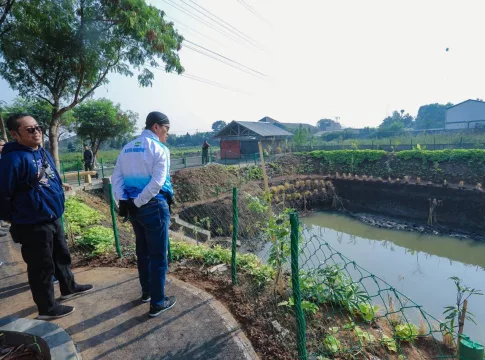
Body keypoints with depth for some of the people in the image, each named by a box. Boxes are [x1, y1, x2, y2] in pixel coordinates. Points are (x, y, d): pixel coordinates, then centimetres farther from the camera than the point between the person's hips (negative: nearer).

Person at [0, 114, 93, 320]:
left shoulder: (43, 152, 7)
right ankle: (47, 308, 24)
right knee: (42, 266, 6)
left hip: (53, 218, 9)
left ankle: (69, 288, 43)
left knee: (62, 255, 23)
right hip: (33, 224, -8)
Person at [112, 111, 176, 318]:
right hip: (154, 207, -7)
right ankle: (157, 303, 19)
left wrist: (123, 201, -2)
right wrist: (138, 202, -14)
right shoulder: (159, 149, -11)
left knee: (143, 251, 22)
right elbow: (157, 182, -22)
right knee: (158, 256, 6)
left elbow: (116, 177, 5)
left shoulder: (127, 148, 11)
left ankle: (146, 292, 39)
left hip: (134, 207, 7)